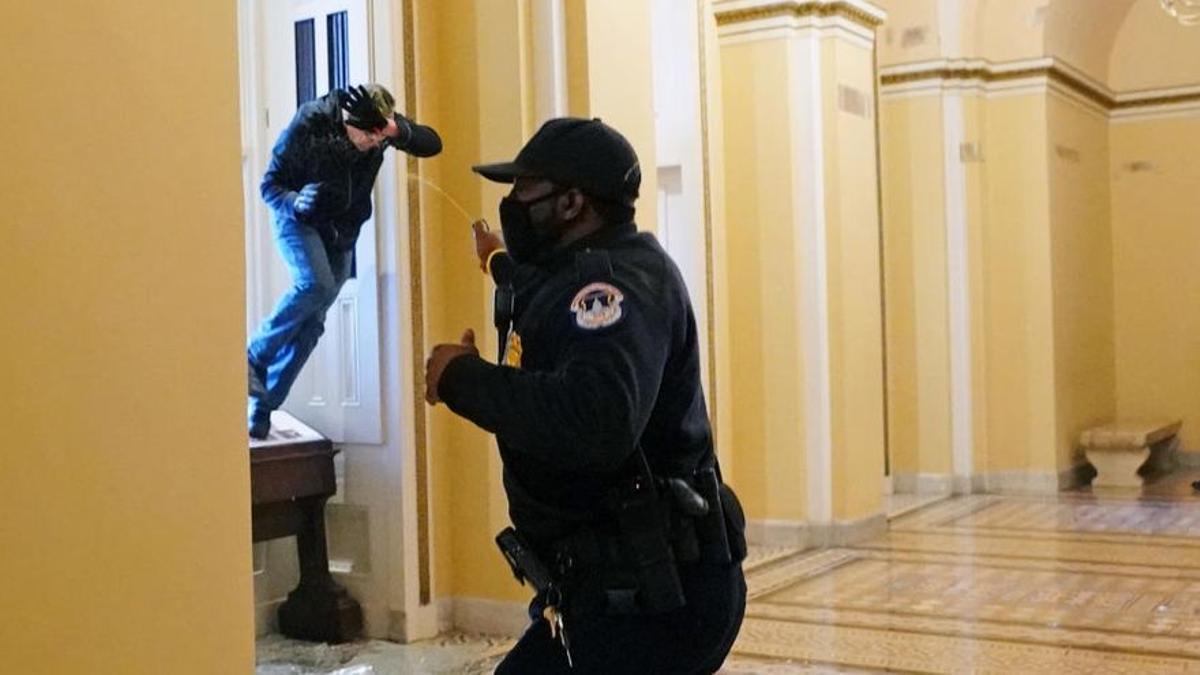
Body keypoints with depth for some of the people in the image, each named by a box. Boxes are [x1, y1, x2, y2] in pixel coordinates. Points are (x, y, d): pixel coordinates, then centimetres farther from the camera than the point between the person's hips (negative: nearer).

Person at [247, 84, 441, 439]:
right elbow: (270, 184, -18)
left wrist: (398, 131, -34)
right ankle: (254, 356, -13)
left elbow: (432, 144, -15)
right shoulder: (309, 124, -25)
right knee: (315, 284, -31)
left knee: (311, 322, 0)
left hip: (342, 230, 4)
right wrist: (297, 201, -40)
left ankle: (263, 405, 7)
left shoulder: (382, 126, -14)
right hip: (299, 219, -4)